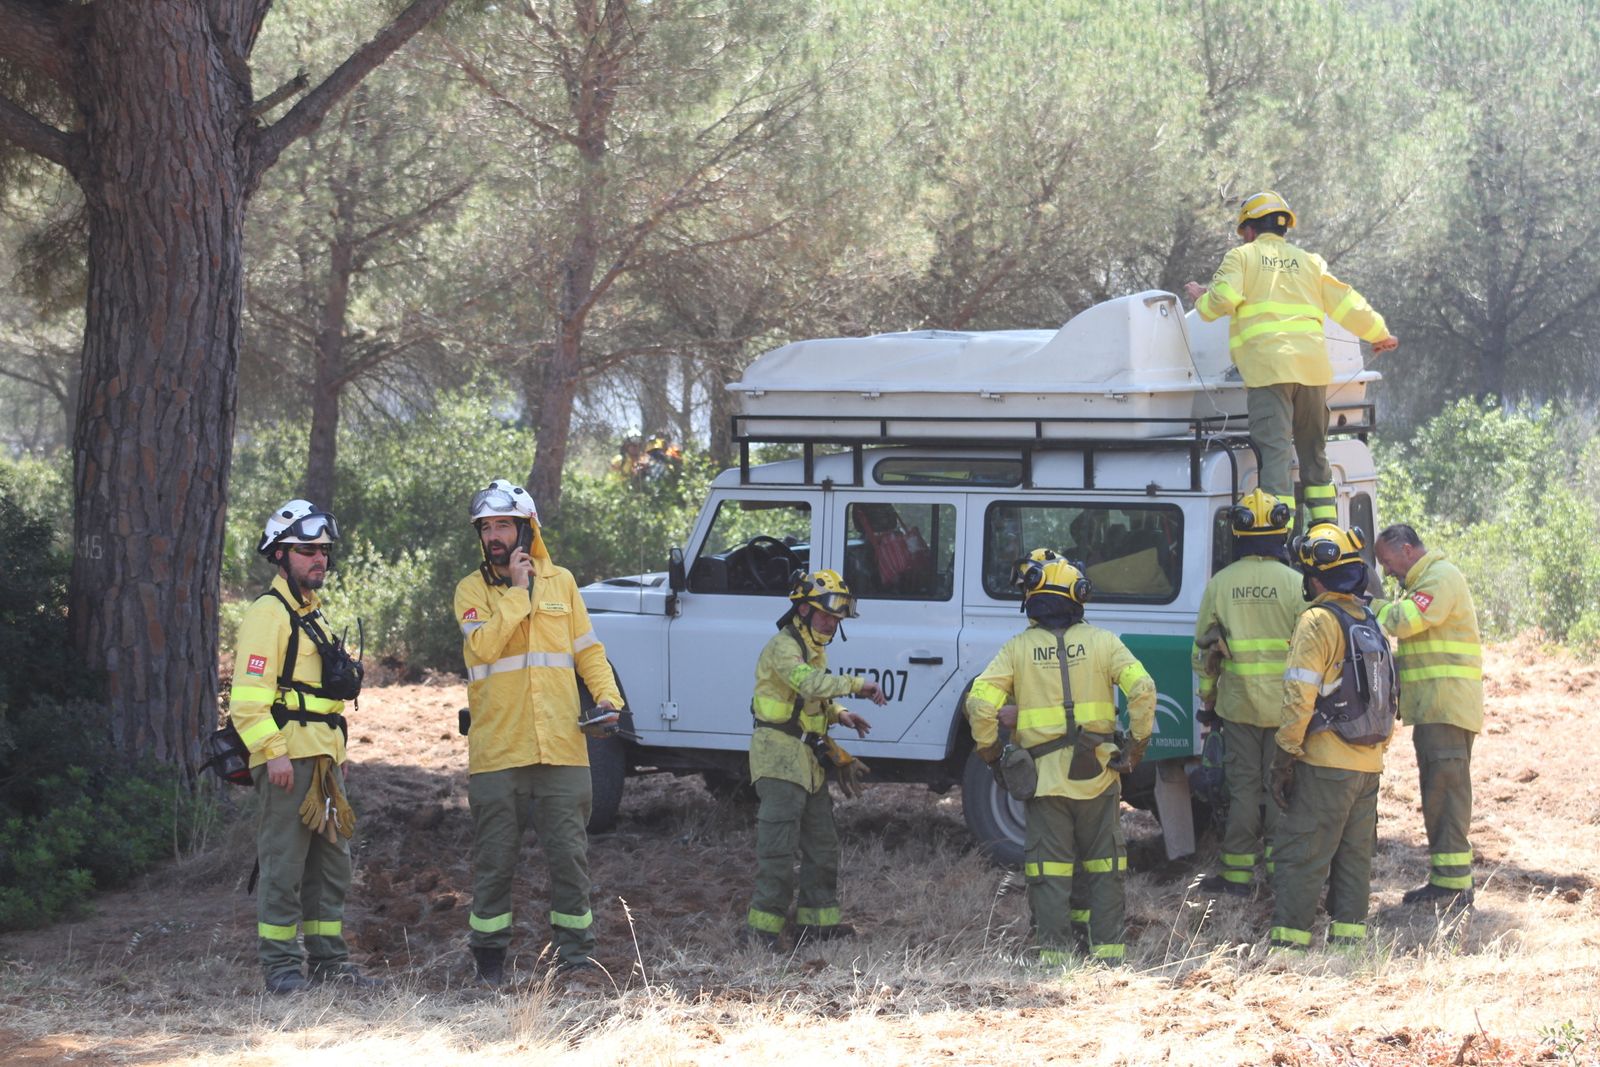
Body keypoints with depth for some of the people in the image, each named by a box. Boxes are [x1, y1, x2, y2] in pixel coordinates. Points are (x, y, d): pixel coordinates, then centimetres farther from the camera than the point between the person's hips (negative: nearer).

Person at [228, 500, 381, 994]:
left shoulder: (313, 615, 22)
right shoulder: (268, 614, -9)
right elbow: (249, 694, -17)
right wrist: (273, 753, -22)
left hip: (323, 760, 10)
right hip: (287, 759, -10)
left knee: (332, 863, 11)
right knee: (284, 865, -7)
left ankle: (329, 959, 17)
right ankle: (280, 966, -4)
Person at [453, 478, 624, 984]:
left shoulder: (561, 582, 11)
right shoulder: (472, 590, 3)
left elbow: (588, 649, 15)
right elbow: (482, 647, -14)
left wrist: (607, 695, -1)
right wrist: (517, 591, -13)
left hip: (561, 747, 2)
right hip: (497, 749, -2)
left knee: (569, 853, 1)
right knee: (494, 857, 3)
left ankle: (574, 950, 8)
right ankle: (489, 956, 12)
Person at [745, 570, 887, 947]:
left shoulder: (813, 648, 18)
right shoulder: (783, 646, -14)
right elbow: (807, 684, -32)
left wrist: (839, 714, 9)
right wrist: (856, 684, -30)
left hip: (808, 760, 10)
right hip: (779, 756, -10)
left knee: (822, 842, 13)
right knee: (778, 844, -12)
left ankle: (817, 919, 19)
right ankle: (763, 923, -10)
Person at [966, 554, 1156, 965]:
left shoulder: (1017, 649, -1)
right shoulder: (1101, 642, 0)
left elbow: (980, 703, -9)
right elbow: (1142, 689, -10)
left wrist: (988, 750, 6)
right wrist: (1138, 742, 2)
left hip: (1044, 777, -1)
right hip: (1097, 776, 1)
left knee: (1049, 868, 5)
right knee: (1103, 863, 11)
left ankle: (1052, 950, 2)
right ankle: (1107, 947, 11)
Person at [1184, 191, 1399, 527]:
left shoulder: (1241, 257, 10)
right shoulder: (1308, 261, 22)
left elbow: (1223, 298, -6)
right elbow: (1345, 303, 23)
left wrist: (1201, 299, 16)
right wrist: (1380, 333, 36)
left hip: (1267, 367, -5)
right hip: (1312, 366, 5)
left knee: (1273, 448, -11)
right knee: (1314, 450, 16)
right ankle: (1326, 523, 14)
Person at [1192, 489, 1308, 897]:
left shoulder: (1220, 584, 0)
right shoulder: (1294, 583, -7)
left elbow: (1203, 649, 5)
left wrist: (1207, 699, 15)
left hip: (1237, 703, 1)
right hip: (1286, 705, -1)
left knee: (1243, 786, 7)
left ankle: (1237, 873, 7)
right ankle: (1281, 865, 8)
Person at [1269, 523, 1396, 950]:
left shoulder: (1319, 621, -12)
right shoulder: (1370, 623, 13)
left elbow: (1300, 696, -18)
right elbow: (1388, 698, 17)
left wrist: (1284, 755, -13)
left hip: (1325, 764, -8)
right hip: (1368, 764, 8)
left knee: (1302, 855, -5)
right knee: (1355, 855, 12)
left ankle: (1289, 939, -6)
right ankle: (1349, 936, 13)